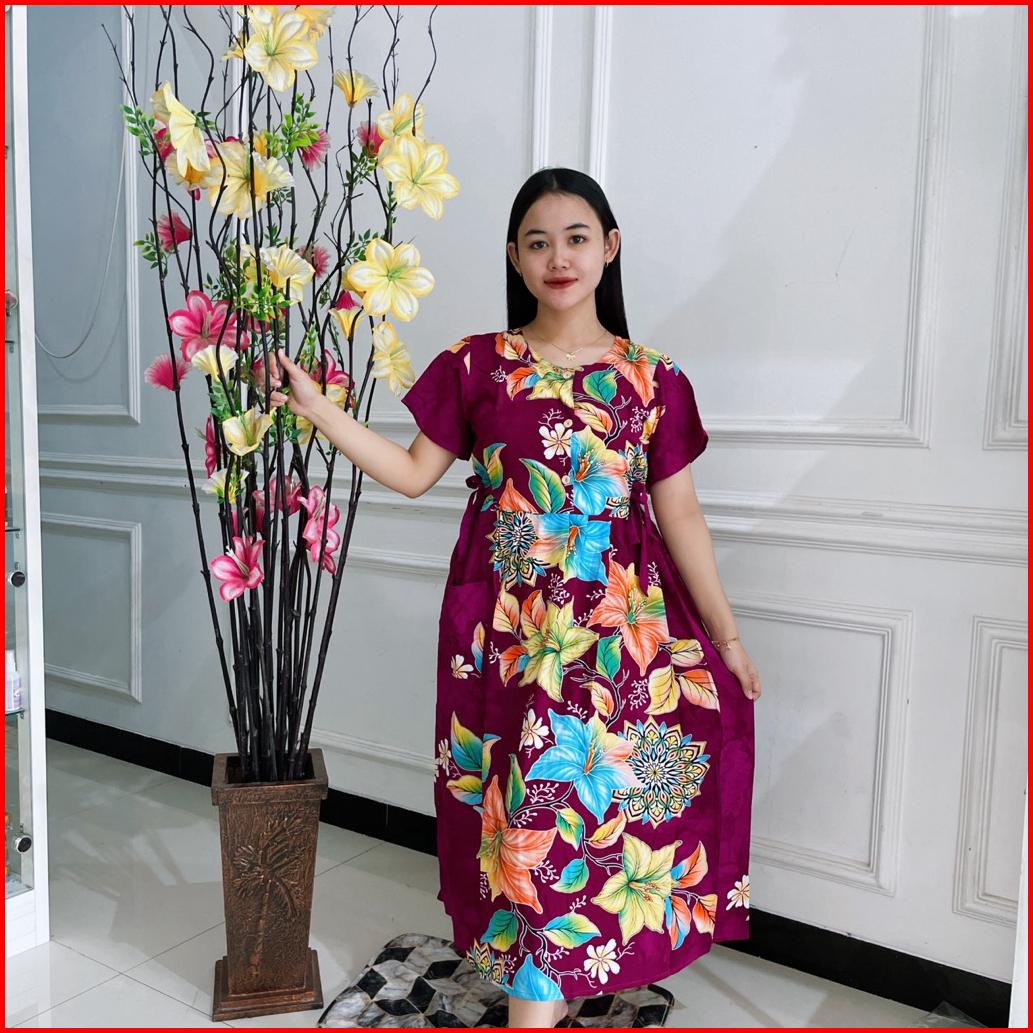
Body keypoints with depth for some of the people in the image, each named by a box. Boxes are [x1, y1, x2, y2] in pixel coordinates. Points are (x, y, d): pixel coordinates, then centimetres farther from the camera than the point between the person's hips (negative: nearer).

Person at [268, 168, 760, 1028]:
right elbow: (413, 473, 4)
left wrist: (726, 634, 3)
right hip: (505, 622, 1)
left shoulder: (651, 378, 3)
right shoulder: (477, 366, 5)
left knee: (571, 790, -3)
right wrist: (318, 408, -2)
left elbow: (679, 515, 4)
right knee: (531, 794, 6)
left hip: (616, 618, 0)